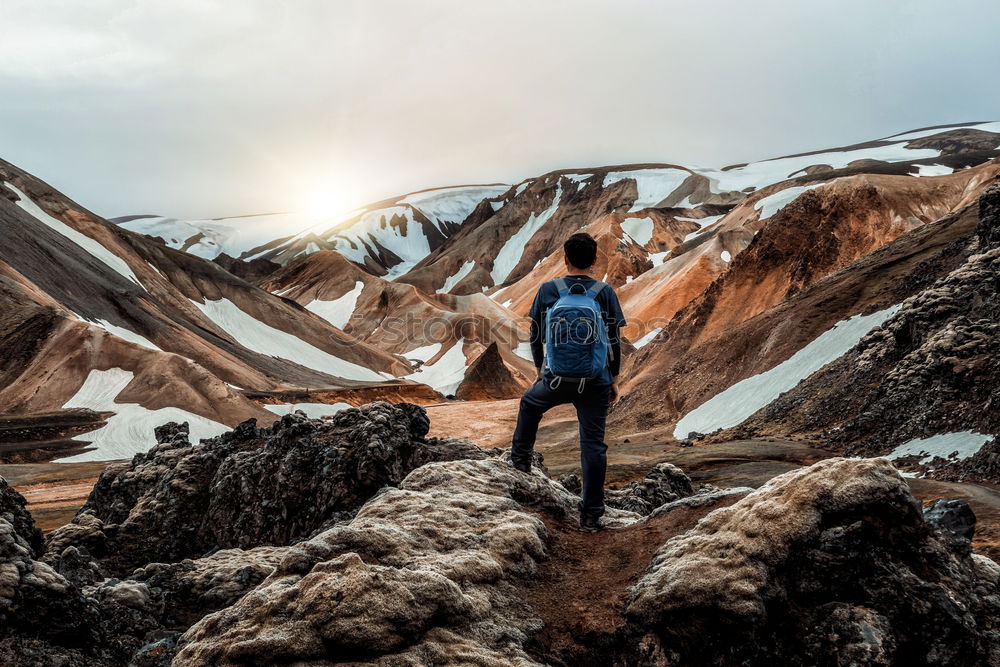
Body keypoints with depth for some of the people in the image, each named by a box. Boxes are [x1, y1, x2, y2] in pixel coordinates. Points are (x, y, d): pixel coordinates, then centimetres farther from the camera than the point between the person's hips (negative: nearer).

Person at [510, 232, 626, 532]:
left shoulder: (548, 290, -2)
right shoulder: (605, 292, -3)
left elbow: (536, 336, 6)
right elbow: (614, 342, 0)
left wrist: (539, 369, 21)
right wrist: (614, 380, 11)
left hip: (557, 378, 0)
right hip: (595, 381, 0)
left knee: (529, 403, 32)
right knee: (593, 445, 5)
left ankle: (520, 458, 41)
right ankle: (591, 513, 8)